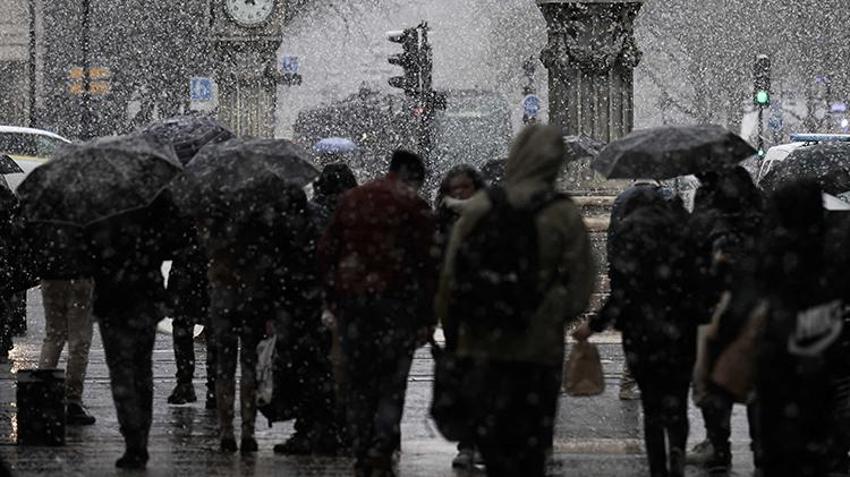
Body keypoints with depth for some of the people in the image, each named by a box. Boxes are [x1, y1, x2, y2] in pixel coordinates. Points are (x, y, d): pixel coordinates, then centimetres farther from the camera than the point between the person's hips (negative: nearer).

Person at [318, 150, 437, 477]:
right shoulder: (413, 206, -3)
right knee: (391, 385, 0)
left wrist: (334, 301, 14)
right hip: (394, 301, -4)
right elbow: (426, 263, -7)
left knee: (358, 384, 10)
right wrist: (427, 318, -4)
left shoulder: (350, 200, 12)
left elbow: (326, 252, 12)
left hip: (351, 300, 4)